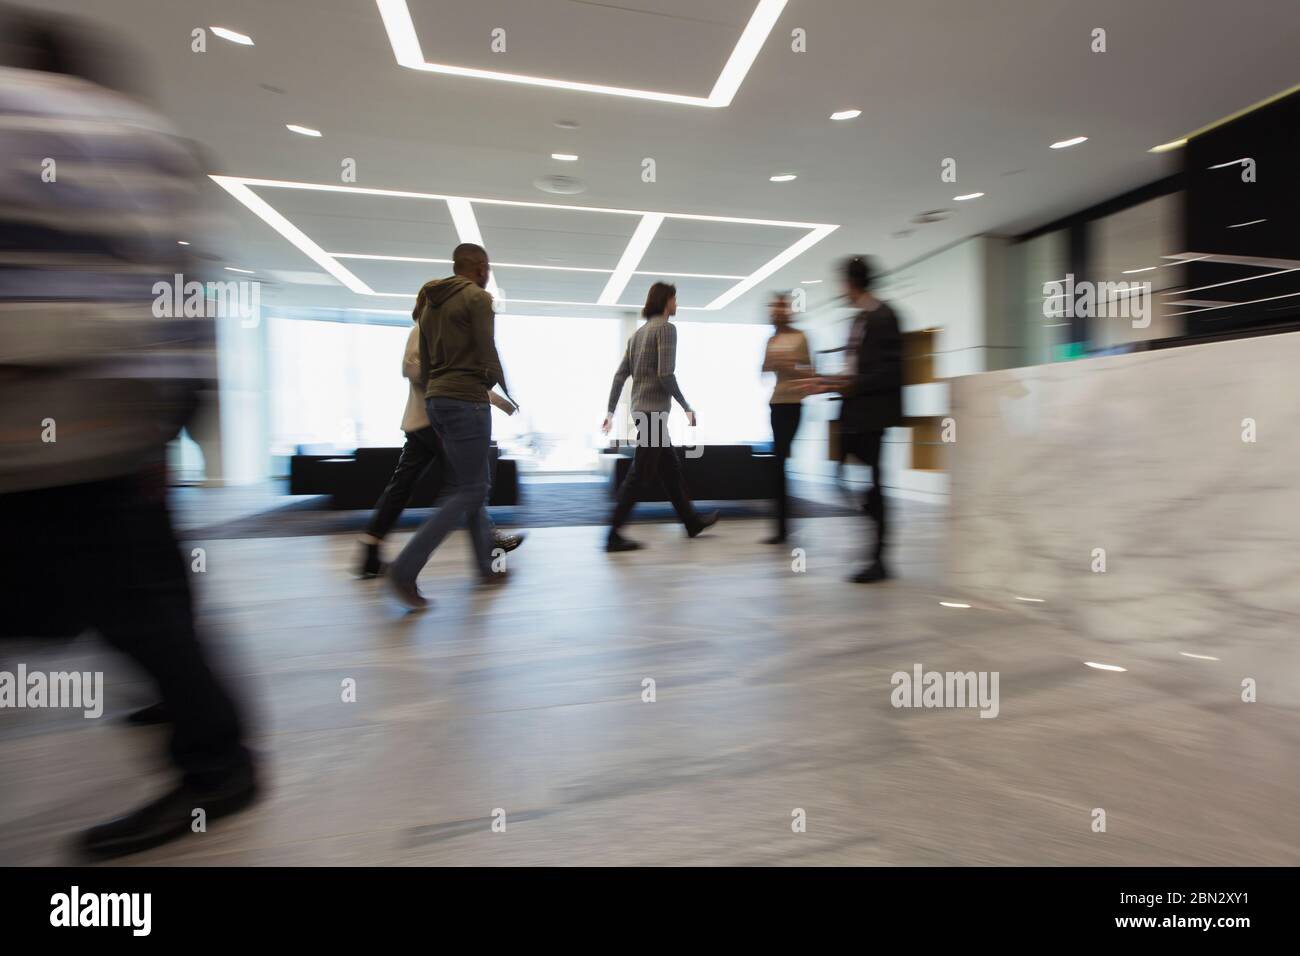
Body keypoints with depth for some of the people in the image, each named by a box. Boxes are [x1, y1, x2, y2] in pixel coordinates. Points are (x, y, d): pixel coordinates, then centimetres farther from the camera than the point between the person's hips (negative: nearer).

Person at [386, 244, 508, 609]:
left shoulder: (431, 304, 20)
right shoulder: (478, 297, -5)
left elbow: (423, 364, 17)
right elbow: (487, 356, -12)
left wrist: (439, 392, 20)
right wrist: (504, 391, 5)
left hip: (436, 400, 9)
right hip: (467, 400, -9)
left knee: (471, 486, 14)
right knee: (470, 491, -6)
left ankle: (486, 566, 20)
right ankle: (405, 569, -11)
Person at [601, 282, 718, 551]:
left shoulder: (639, 332, 17)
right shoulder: (666, 327, -8)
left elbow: (620, 375, 13)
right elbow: (666, 374, -18)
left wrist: (610, 411, 13)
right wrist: (686, 407, -9)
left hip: (642, 409, 9)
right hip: (654, 409, -9)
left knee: (670, 468, 16)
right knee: (640, 476, -6)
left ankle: (691, 520, 28)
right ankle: (614, 535, -3)